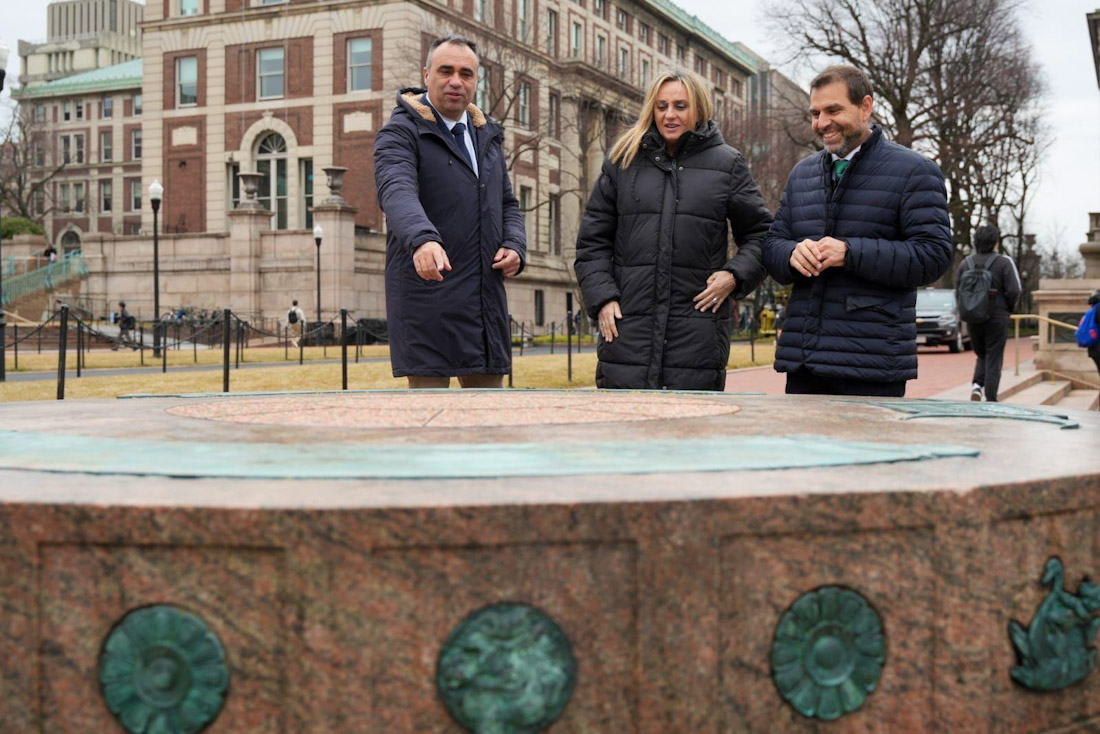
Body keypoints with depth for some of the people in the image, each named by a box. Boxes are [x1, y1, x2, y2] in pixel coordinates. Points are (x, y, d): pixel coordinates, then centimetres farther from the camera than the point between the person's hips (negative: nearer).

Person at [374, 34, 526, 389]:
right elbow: (397, 192, -23)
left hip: (485, 302, 7)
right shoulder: (401, 133, -4)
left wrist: (515, 246, 1)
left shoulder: (486, 135, 19)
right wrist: (423, 240, -43)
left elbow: (507, 204, 23)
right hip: (427, 300, -7)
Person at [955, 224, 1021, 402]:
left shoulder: (965, 263, 4)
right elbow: (1014, 290, -12)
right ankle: (991, 399, 0)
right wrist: (1009, 308, 5)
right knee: (994, 360, 3)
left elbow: (958, 292, 3)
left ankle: (977, 384, -4)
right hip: (997, 318, -4)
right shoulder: (1004, 262, -7)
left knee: (982, 355, 19)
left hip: (972, 319, 4)